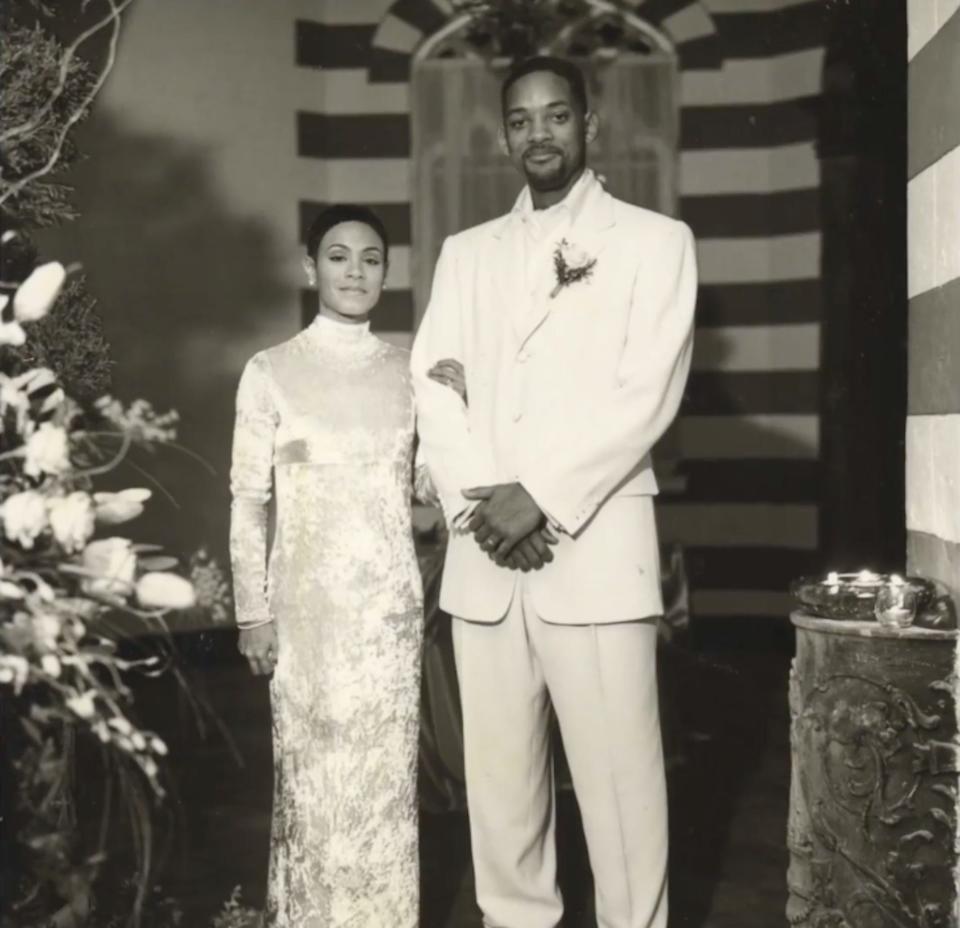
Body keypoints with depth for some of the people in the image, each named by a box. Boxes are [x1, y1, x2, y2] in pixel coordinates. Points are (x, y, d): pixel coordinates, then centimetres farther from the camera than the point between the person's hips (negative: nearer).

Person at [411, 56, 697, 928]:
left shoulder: (655, 239, 5)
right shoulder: (466, 252, 17)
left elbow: (647, 394, -6)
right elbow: (432, 385, 8)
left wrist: (542, 498, -13)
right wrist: (478, 503, -8)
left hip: (596, 547, -4)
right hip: (483, 551, 4)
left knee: (618, 775, -2)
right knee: (498, 773, 8)